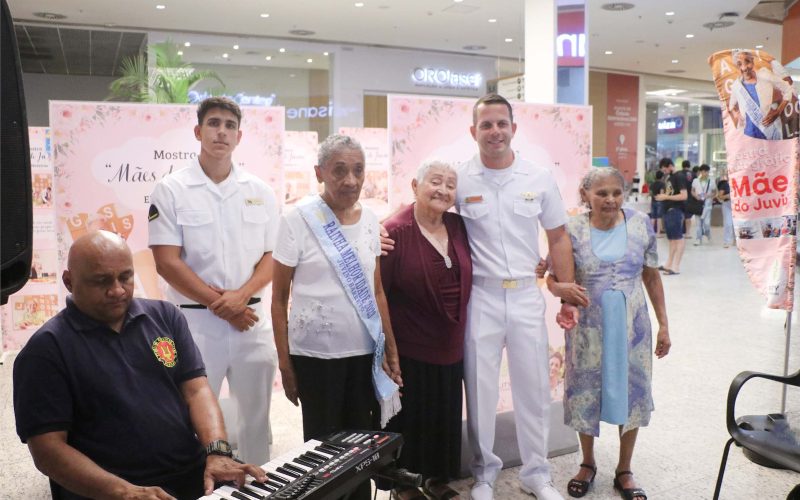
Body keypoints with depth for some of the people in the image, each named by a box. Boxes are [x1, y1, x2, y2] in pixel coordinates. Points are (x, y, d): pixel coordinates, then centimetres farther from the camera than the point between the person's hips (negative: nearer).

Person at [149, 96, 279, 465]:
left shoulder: (260, 192, 7)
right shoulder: (171, 190, -2)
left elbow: (272, 256, 6)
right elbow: (167, 262, -8)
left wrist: (241, 295, -11)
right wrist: (219, 303, -11)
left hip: (253, 319, 3)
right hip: (194, 320, -3)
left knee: (255, 417, 12)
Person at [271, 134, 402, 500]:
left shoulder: (369, 219, 4)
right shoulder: (298, 218, -9)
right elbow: (279, 296, -6)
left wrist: (391, 347, 9)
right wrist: (284, 361, -7)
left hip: (365, 351, 4)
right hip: (316, 353, -4)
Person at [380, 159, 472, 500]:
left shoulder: (458, 227, 2)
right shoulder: (395, 232, -16)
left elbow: (465, 280, 16)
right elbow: (377, 292, -17)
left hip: (450, 348, 6)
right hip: (408, 351, -6)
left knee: (446, 418, 18)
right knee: (409, 420, 9)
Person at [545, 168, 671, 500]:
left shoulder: (640, 225, -4)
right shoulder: (572, 230, -9)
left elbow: (652, 277, 5)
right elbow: (551, 278, -3)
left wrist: (663, 325, 5)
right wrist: (561, 288, -27)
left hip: (631, 327, 2)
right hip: (588, 329, -1)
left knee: (631, 394, 11)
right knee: (585, 395, 11)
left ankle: (624, 471, 32)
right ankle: (588, 463, 36)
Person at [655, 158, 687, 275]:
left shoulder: (679, 177, -10)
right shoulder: (669, 178, 17)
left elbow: (684, 196, -18)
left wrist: (666, 197, -16)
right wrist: (662, 196, 5)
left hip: (676, 211, -9)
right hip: (668, 211, 9)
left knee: (678, 238, -7)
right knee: (672, 239, 13)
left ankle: (676, 267, -7)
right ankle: (668, 264, 18)